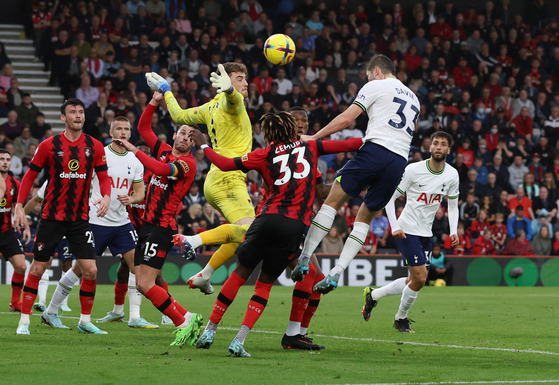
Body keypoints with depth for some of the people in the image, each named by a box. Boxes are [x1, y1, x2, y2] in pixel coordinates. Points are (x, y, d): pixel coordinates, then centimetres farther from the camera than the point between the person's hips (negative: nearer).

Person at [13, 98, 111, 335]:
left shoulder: (94, 146, 1)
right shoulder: (49, 145, -5)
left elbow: (104, 177, 7)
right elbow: (30, 175, 1)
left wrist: (106, 196, -14)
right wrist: (19, 206, -5)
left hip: (80, 218, 2)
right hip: (51, 216, -2)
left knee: (90, 271, -5)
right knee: (37, 269, 1)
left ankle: (85, 321, 11)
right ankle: (24, 321, 10)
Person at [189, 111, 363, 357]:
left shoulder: (266, 154, 9)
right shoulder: (309, 148, 13)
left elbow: (225, 164, 8)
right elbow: (345, 145, 10)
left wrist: (204, 145, 23)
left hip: (269, 218, -1)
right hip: (297, 225, 1)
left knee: (240, 274, 12)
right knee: (265, 284, 8)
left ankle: (210, 330, 15)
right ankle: (239, 341, -3)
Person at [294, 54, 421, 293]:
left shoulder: (376, 86, 8)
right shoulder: (413, 98, 28)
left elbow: (346, 119, 2)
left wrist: (314, 137, 9)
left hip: (376, 150, -6)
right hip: (400, 161, 6)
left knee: (333, 200, 1)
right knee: (365, 217, 11)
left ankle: (304, 259, -6)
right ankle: (336, 273, -1)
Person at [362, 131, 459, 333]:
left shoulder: (452, 175, 1)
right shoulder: (413, 170, -14)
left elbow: (453, 204, 15)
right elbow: (390, 197, -8)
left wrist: (453, 231, 1)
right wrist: (395, 227, -17)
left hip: (426, 233, 6)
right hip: (407, 231, -6)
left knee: (415, 281, 7)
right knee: (419, 279, -13)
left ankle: (373, 295, 28)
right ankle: (401, 318, 11)